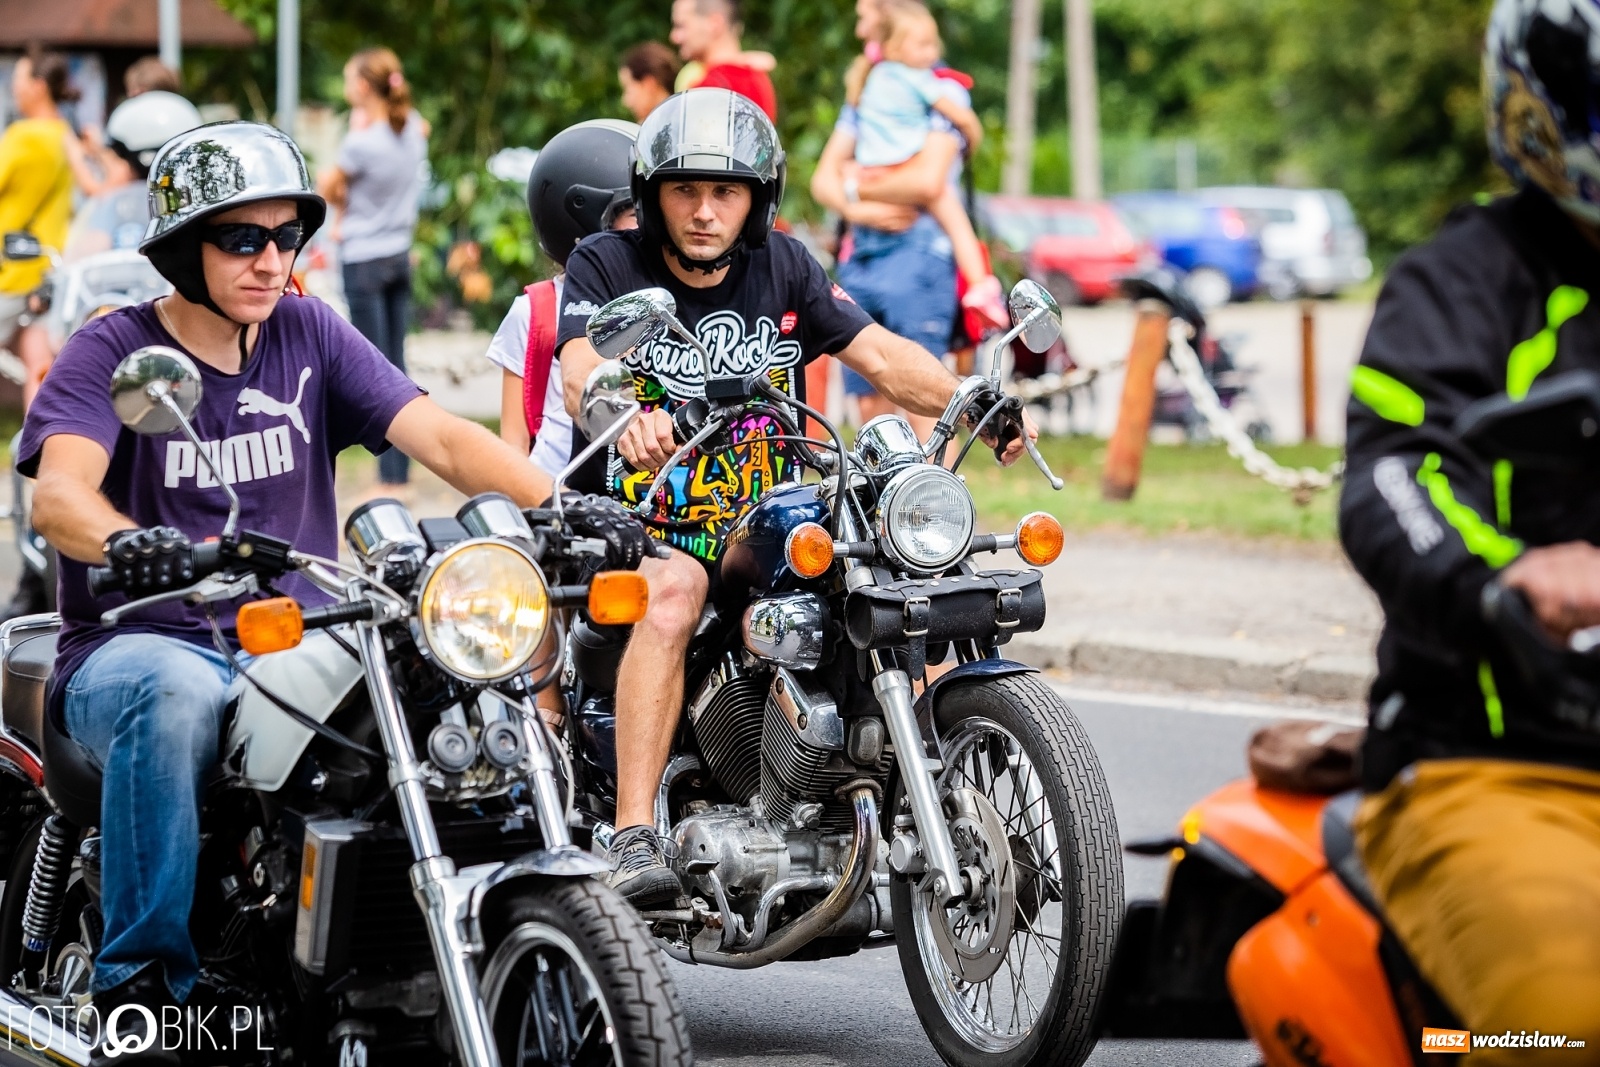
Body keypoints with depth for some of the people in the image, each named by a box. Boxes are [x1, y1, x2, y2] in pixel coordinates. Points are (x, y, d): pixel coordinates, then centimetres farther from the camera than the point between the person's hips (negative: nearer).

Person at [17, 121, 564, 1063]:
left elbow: (443, 437, -1)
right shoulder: (111, 352, -2)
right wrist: (128, 542, -45)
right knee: (180, 694, -39)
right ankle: (139, 981, -28)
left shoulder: (310, 335, 9)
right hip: (136, 646, -3)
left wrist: (561, 504, -19)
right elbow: (60, 492, -21)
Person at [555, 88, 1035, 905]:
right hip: (645, 529, -4)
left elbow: (879, 355, 4)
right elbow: (580, 371, -20)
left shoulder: (783, 266, 11)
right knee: (672, 593, -37)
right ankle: (633, 839, -41)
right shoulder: (605, 266, -1)